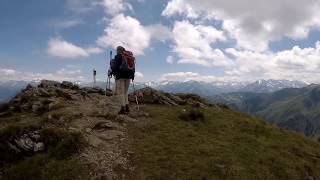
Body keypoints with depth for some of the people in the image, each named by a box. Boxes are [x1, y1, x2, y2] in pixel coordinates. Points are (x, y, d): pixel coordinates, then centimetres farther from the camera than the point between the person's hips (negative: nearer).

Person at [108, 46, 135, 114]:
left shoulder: (118, 57, -3)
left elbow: (114, 66, -9)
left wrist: (110, 72, 5)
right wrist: (132, 75, 21)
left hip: (120, 76, -6)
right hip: (128, 76, 6)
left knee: (121, 92, -5)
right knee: (125, 92, 13)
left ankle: (123, 109, -9)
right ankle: (127, 107, 7)